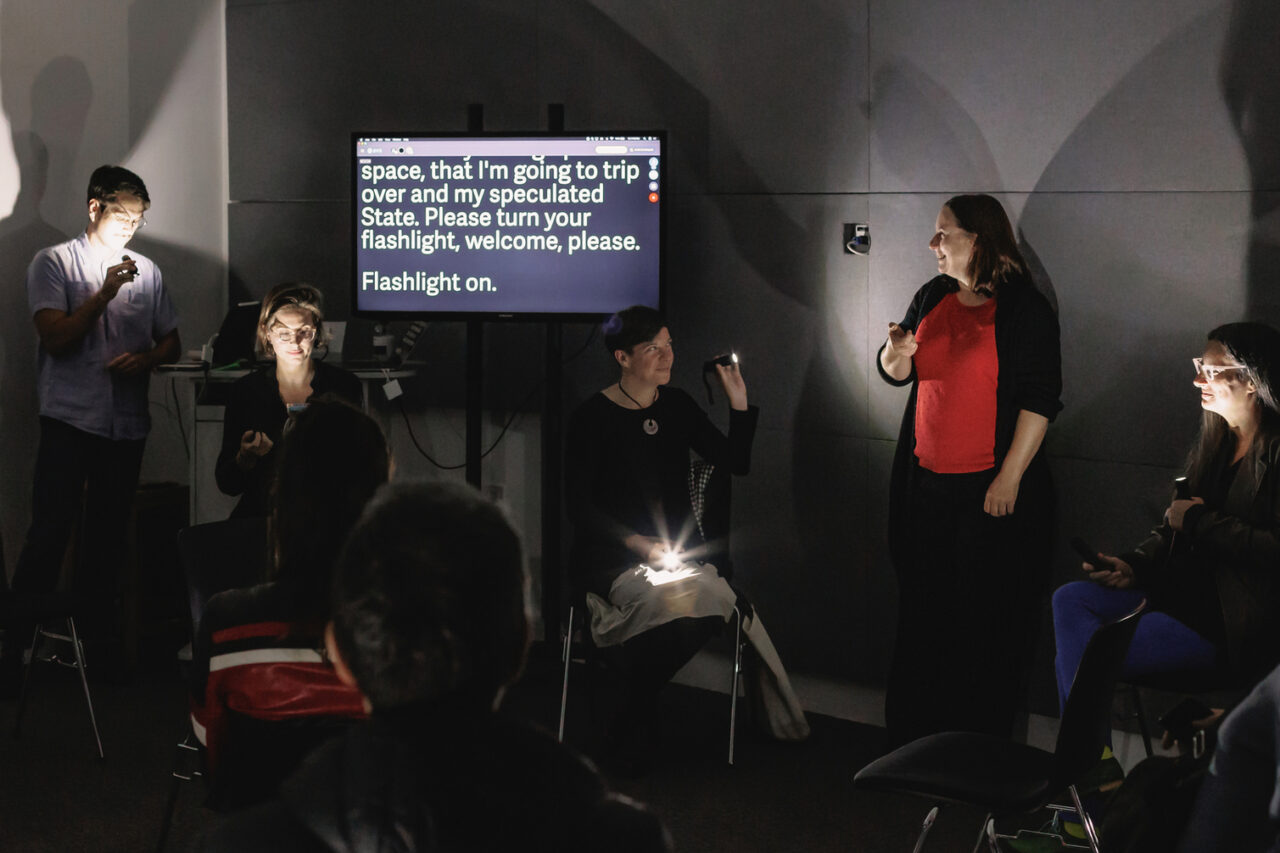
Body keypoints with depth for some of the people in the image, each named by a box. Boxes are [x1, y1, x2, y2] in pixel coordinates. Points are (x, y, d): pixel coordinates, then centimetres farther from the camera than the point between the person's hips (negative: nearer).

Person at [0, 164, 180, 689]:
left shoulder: (147, 271, 14)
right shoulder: (53, 263, 2)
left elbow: (171, 342, 18)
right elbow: (56, 337, -9)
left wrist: (145, 358, -3)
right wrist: (105, 292, -16)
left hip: (127, 423, 5)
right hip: (69, 418, -4)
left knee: (109, 536, 7)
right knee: (49, 532, -10)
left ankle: (96, 641, 16)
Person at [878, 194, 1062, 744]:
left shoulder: (1023, 308, -7)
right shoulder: (932, 298, 12)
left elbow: (1040, 399, -11)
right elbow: (896, 375, 20)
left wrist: (1010, 477, -16)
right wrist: (896, 353, -5)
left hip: (991, 491, -6)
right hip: (926, 485, 6)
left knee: (984, 622, -2)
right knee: (921, 616, 10)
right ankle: (915, 743, 19)